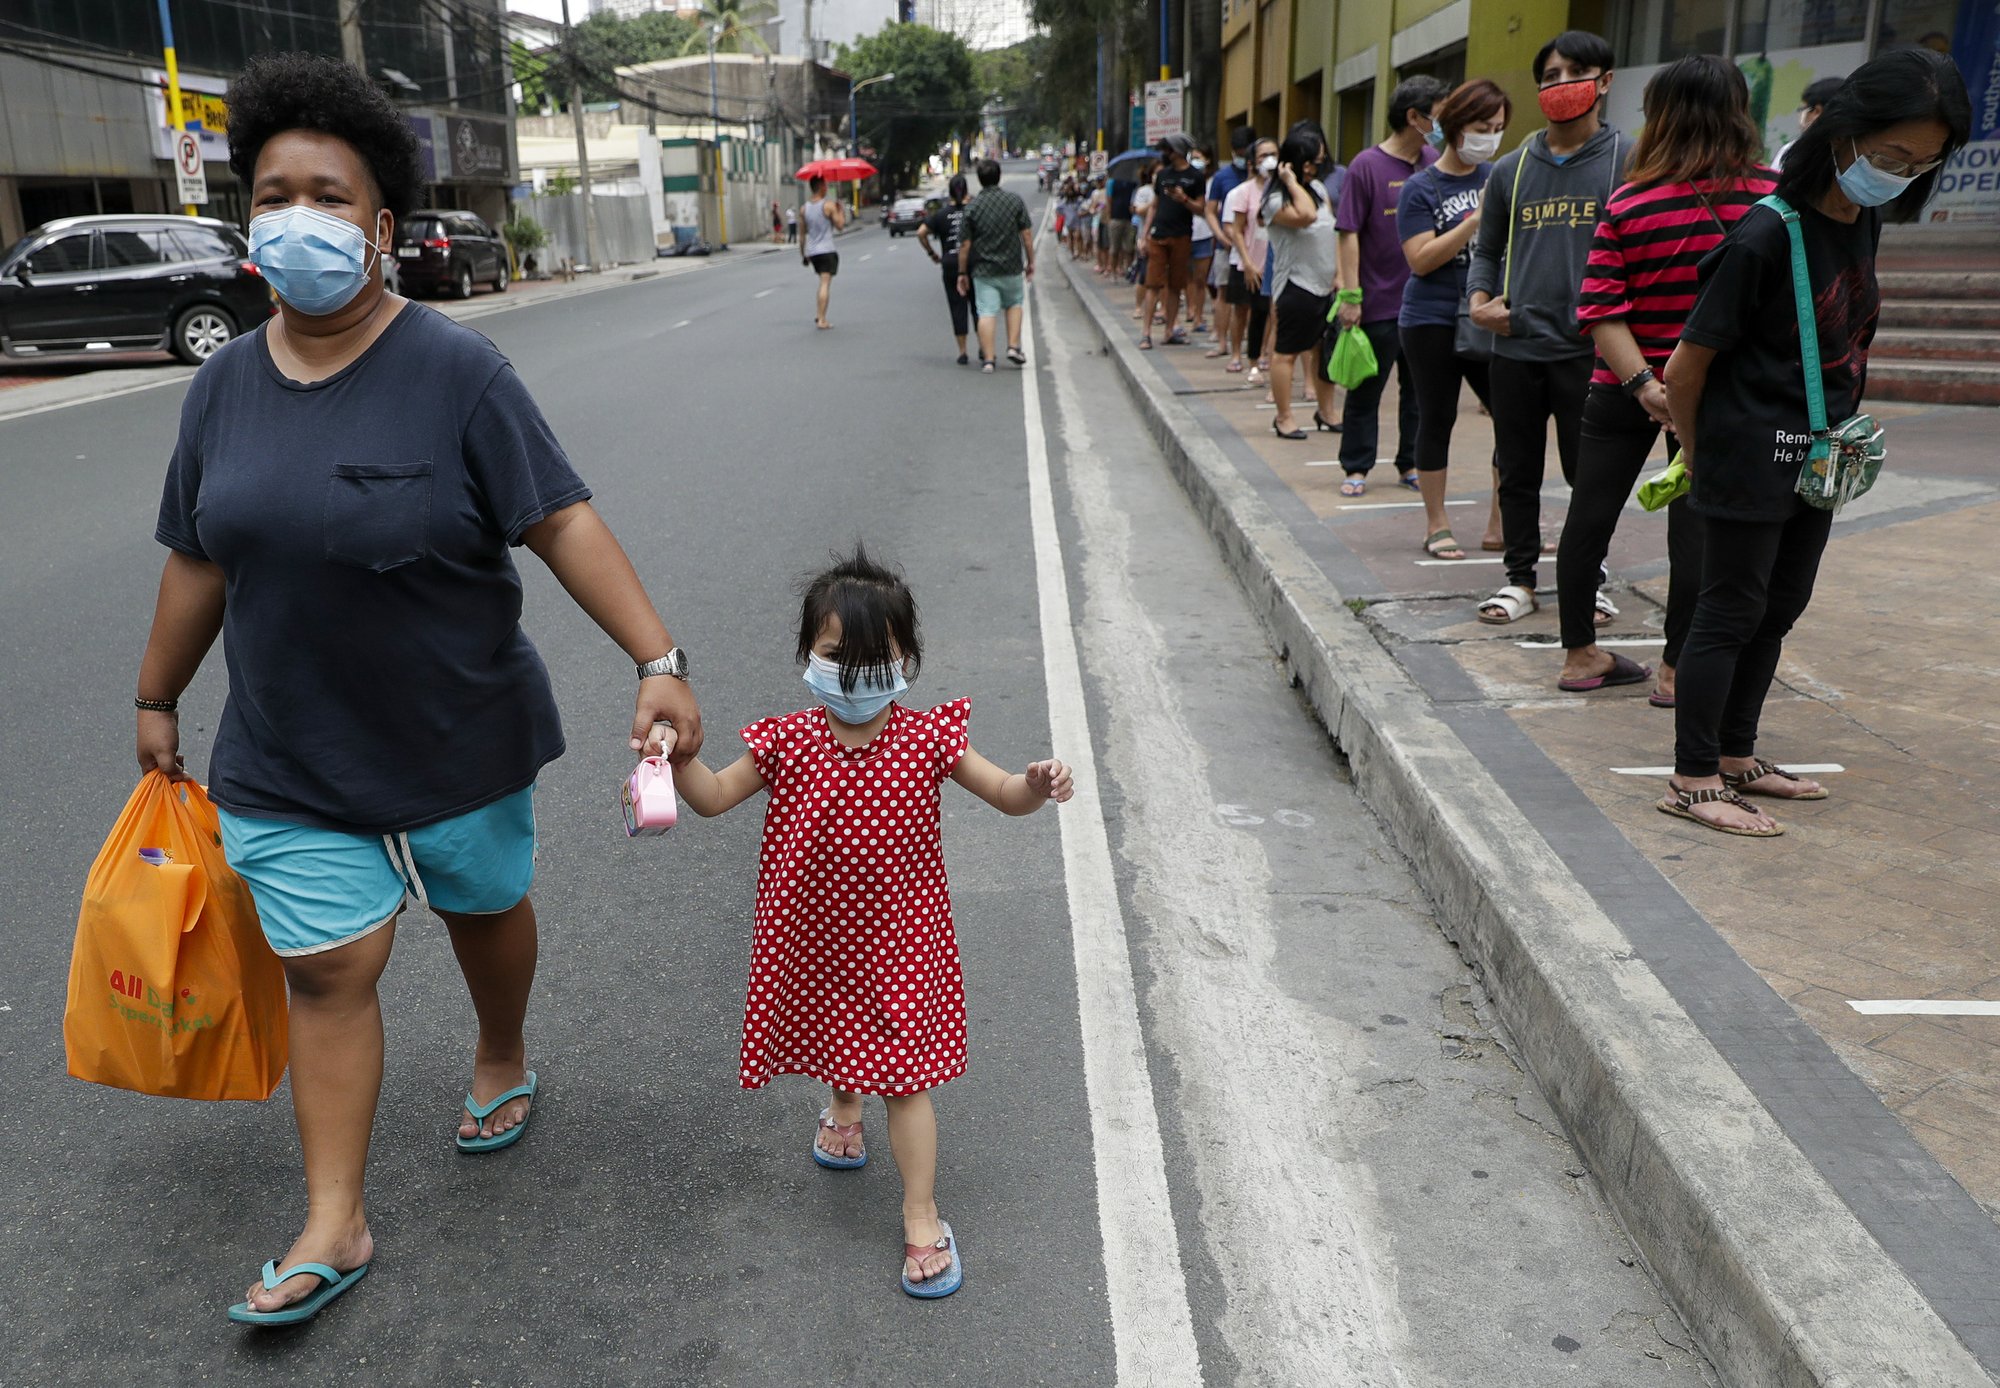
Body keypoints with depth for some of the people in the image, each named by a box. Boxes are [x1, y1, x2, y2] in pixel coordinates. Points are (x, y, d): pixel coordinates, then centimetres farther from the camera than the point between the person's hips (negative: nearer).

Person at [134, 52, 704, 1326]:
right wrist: (158, 700, 17)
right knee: (328, 972, 5)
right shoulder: (228, 384, 1)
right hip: (290, 760, 3)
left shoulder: (456, 373, -15)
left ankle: (504, 1062, 49)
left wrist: (657, 660, -29)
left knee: (486, 906, 19)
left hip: (459, 740, -3)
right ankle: (335, 1228, 17)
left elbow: (562, 521, -20)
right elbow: (199, 559, 10)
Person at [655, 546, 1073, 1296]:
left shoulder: (926, 739, -14)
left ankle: (922, 1220, 13)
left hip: (897, 941, -3)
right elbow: (714, 798, -3)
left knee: (905, 1076, 1)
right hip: (816, 938, 3)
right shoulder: (789, 741, -10)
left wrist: (1038, 784, -31)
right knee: (838, 1040, 27)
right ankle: (843, 1106, 62)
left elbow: (1005, 795, -9)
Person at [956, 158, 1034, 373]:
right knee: (1014, 305, 22)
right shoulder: (1015, 201, -3)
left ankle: (987, 359, -4)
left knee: (986, 313, -1)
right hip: (1012, 267, 1)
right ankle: (1013, 347, 12)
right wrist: (1031, 261, 9)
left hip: (982, 270, -1)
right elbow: (1027, 235, -2)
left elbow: (964, 244, -4)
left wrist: (962, 273, 3)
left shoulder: (971, 207, -5)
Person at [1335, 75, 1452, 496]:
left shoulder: (1434, 162, 7)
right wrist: (1350, 296, -15)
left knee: (1419, 388, 11)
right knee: (1366, 390, 5)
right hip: (1379, 301, -5)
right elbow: (1349, 234, -10)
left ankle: (1412, 464, 21)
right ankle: (1356, 468, 15)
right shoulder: (1367, 166, -9)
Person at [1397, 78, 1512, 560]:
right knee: (1436, 420, 4)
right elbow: (1421, 259, -13)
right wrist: (1477, 219, -19)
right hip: (1432, 322, -5)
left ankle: (1500, 524, 14)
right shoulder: (1421, 188, -5)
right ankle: (1437, 526, 15)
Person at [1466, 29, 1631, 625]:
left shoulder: (1628, 161, 1)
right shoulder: (1512, 170, 11)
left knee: (1590, 474, 5)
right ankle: (1520, 579, 21)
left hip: (1590, 350, -3)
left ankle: (1587, 579, 19)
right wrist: (1480, 300, 1)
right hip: (1515, 348, 3)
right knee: (1518, 472, 9)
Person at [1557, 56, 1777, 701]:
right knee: (1695, 526, 5)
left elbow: (1600, 308, -13)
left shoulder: (1628, 205, -6)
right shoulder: (1772, 197, -5)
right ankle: (1677, 670, 10)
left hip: (1625, 388, 1)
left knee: (1590, 515, 10)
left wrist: (1642, 385, -16)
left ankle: (1580, 654, 20)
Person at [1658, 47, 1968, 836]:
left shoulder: (1866, 223, 6)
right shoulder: (1766, 237, -20)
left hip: (1815, 460, 8)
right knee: (1732, 611, -2)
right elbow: (1686, 369, -16)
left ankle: (1736, 757, 28)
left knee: (1781, 607, 14)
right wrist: (1702, 456, -2)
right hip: (1750, 459, -8)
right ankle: (1692, 781, 7)